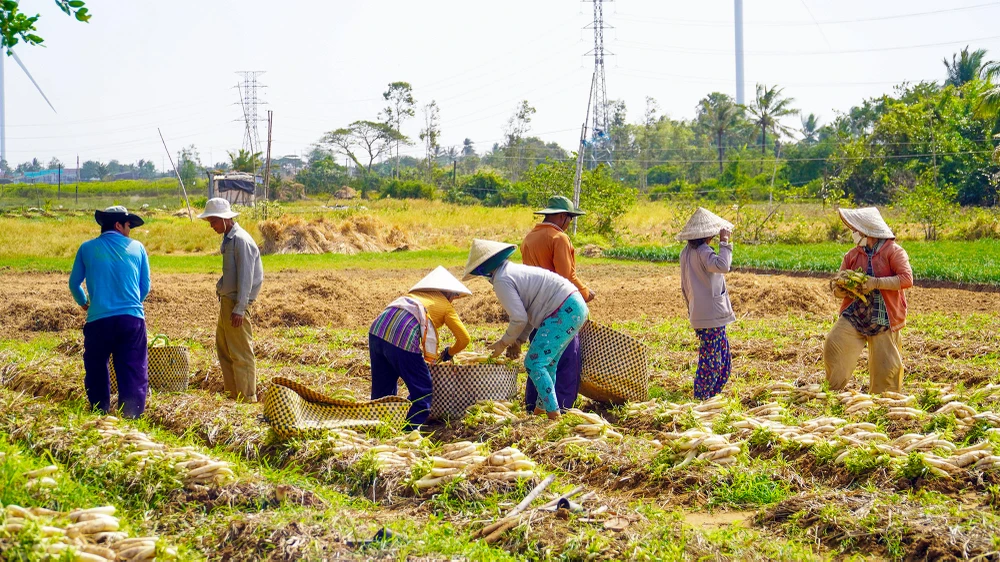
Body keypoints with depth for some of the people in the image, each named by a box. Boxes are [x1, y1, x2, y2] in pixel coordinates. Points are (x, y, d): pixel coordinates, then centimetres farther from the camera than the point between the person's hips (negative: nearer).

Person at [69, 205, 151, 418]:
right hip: (132, 318, 0)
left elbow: (74, 283, 13)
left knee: (96, 369, 13)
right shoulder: (137, 248, 6)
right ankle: (132, 415, -1)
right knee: (133, 370, 4)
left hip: (98, 319, 0)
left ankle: (100, 414, 15)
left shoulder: (87, 248, 5)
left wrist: (83, 302, 33)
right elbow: (145, 286, 12)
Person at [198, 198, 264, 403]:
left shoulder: (241, 240, -17)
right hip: (226, 301, 11)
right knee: (223, 348, 16)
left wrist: (239, 309, -22)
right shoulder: (228, 238, 14)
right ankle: (233, 394, 24)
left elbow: (245, 278, -20)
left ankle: (247, 399, -2)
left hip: (236, 303, -11)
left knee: (241, 353, -6)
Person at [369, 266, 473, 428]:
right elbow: (464, 338, 12)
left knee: (382, 390, 21)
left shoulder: (416, 293, 34)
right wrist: (448, 353, 31)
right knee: (423, 391, 7)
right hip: (402, 337, -7)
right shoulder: (446, 306, 17)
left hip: (377, 330, 7)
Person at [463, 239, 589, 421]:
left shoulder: (502, 280, -10)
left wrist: (504, 342, 2)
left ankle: (554, 415, -9)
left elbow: (519, 319, -13)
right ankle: (541, 409, 33)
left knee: (534, 363, -7)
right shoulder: (514, 270, 20)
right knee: (547, 363, 22)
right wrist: (519, 340, 19)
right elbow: (529, 312, 24)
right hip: (577, 306, 10)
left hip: (565, 312, -10)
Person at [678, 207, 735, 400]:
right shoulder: (703, 252, -17)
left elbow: (685, 287, 19)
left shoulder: (686, 253, 12)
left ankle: (711, 394, 21)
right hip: (712, 314, -10)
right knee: (711, 358, -4)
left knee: (723, 355, 17)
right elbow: (722, 266, -36)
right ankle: (702, 398, 0)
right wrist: (724, 242, -26)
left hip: (698, 312, 10)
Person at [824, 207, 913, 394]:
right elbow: (839, 287, 14)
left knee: (886, 365, 0)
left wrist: (875, 282, -23)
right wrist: (839, 290, -11)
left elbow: (906, 279, -16)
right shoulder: (852, 255, 10)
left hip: (883, 318, -4)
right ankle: (833, 393, 0)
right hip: (854, 315, 4)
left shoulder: (893, 251, -4)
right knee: (834, 346, -12)